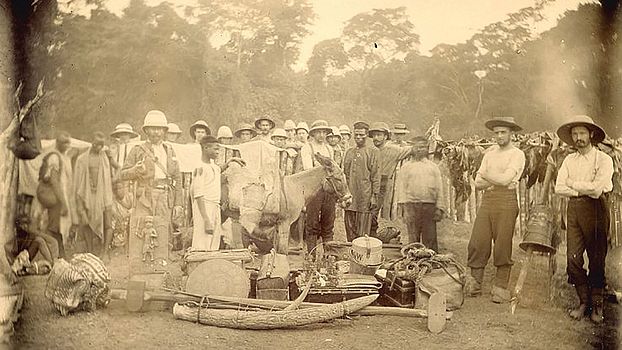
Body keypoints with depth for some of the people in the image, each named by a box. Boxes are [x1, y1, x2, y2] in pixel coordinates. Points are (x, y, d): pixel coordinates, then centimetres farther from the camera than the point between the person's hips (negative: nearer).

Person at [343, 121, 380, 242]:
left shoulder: (373, 151, 0)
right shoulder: (349, 152, 16)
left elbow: (376, 175, -5)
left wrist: (374, 196, -10)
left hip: (365, 198, -5)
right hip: (349, 196, 5)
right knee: (350, 229, 8)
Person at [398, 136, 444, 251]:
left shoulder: (433, 166, 13)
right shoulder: (406, 166, 10)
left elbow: (439, 188, 10)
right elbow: (403, 188, 5)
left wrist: (439, 208, 0)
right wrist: (405, 208, -5)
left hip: (430, 206, 1)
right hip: (412, 205, 0)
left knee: (430, 239, 0)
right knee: (413, 238, 3)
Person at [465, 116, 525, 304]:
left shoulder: (517, 154, 1)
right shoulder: (489, 153, 18)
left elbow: (505, 179, -13)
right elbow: (478, 183, 12)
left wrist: (486, 176, 1)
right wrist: (495, 180, -5)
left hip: (506, 200, -5)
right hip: (487, 199, 5)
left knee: (503, 246, -2)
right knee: (477, 242, -1)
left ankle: (501, 287, 8)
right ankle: (474, 283, 9)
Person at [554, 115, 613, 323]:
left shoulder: (604, 159, -2)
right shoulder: (569, 160, 13)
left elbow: (597, 189, -15)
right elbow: (559, 188, 3)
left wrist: (573, 184, -2)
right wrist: (583, 191, -9)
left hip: (595, 209, -4)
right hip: (574, 209, 4)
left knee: (596, 259, 1)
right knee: (573, 258, -1)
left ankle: (597, 304, 14)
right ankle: (583, 301, 13)